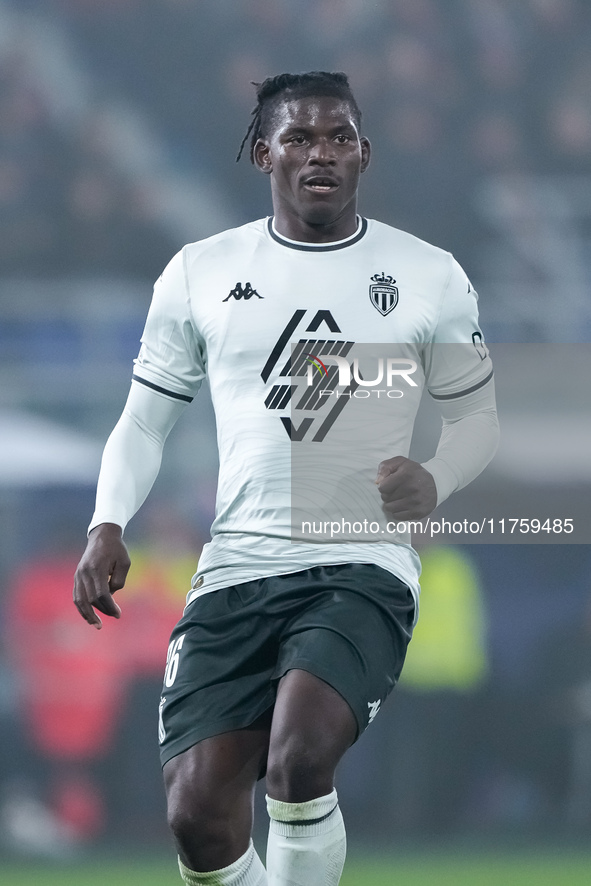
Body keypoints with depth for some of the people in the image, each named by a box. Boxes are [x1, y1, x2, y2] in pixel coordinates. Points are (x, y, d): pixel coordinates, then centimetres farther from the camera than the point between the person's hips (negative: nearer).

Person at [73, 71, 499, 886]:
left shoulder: (429, 276, 5)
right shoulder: (199, 274, 8)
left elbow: (475, 414, 13)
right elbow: (146, 418, 14)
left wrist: (434, 481, -9)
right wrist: (108, 526, -3)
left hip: (364, 568, -2)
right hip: (237, 570, 2)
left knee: (299, 759, -29)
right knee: (199, 812, -8)